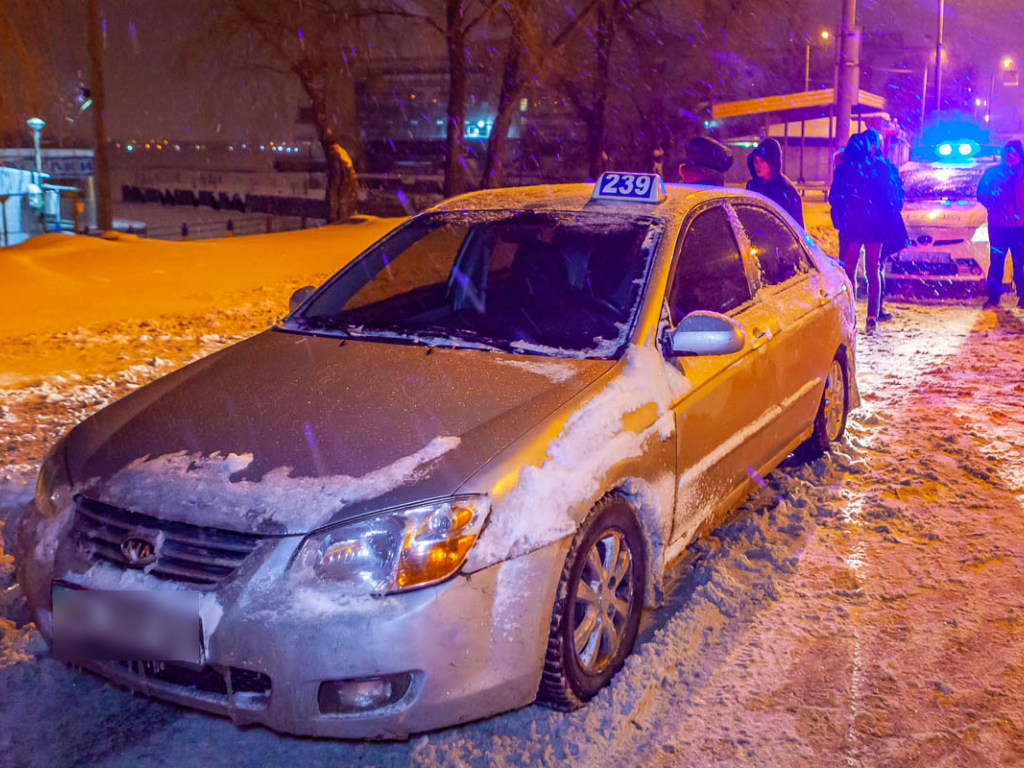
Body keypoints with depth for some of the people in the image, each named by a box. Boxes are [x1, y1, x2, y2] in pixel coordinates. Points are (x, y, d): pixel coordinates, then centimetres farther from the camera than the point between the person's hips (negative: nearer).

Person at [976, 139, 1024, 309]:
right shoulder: (992, 172, 8)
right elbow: (981, 193, 4)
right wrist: (994, 204, -13)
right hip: (998, 224, 0)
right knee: (996, 260, 1)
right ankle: (993, 296, 8)